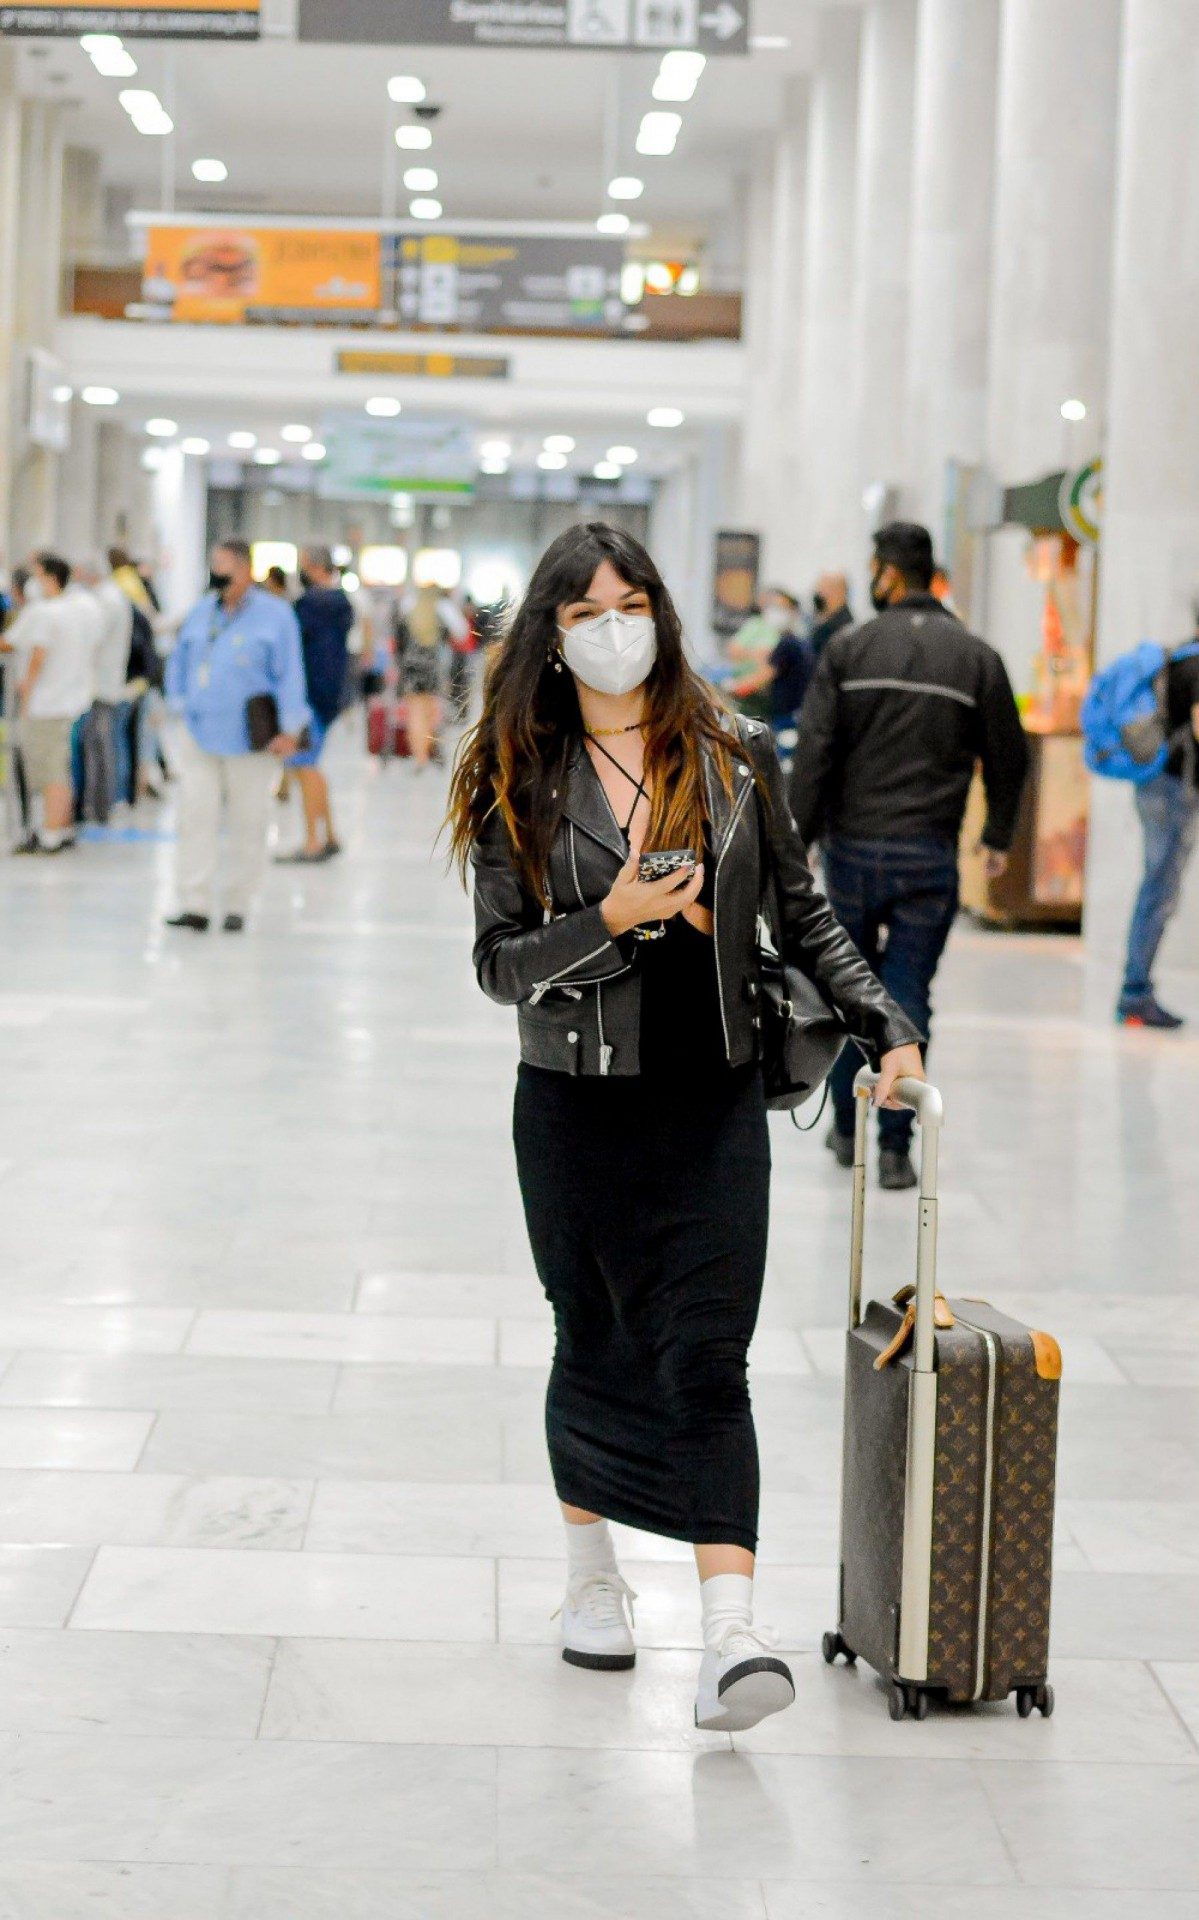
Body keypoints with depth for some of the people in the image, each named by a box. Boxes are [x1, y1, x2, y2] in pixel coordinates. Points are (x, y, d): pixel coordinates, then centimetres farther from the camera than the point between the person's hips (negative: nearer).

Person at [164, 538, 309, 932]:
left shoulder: (274, 615, -5)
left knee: (247, 822, 5)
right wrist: (180, 703, 11)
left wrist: (289, 729, -10)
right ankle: (195, 905, -5)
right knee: (196, 817, -4)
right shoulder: (202, 612, 10)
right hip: (199, 736, 4)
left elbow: (290, 674, -7)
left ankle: (237, 905, 15)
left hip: (247, 738, -4)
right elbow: (179, 660, 21)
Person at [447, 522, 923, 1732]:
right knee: (596, 1345, 13)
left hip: (714, 1107, 0)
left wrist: (883, 1025, 0)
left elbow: (803, 917, 10)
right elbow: (500, 965, -5)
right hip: (577, 1105, 0)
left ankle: (731, 1635, -16)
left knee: (705, 1359, -8)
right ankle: (591, 1578, 34)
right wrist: (612, 919, -20)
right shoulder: (520, 782, -1)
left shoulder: (734, 758, 3)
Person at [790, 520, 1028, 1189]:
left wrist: (804, 832, 1)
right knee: (908, 997, 3)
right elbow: (1008, 756, 8)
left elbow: (815, 749, -6)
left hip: (853, 848, 0)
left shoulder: (849, 649, -2)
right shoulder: (977, 657, 2)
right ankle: (895, 1146, 0)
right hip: (930, 857, 0)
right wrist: (999, 837, 21)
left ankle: (848, 1127, 23)